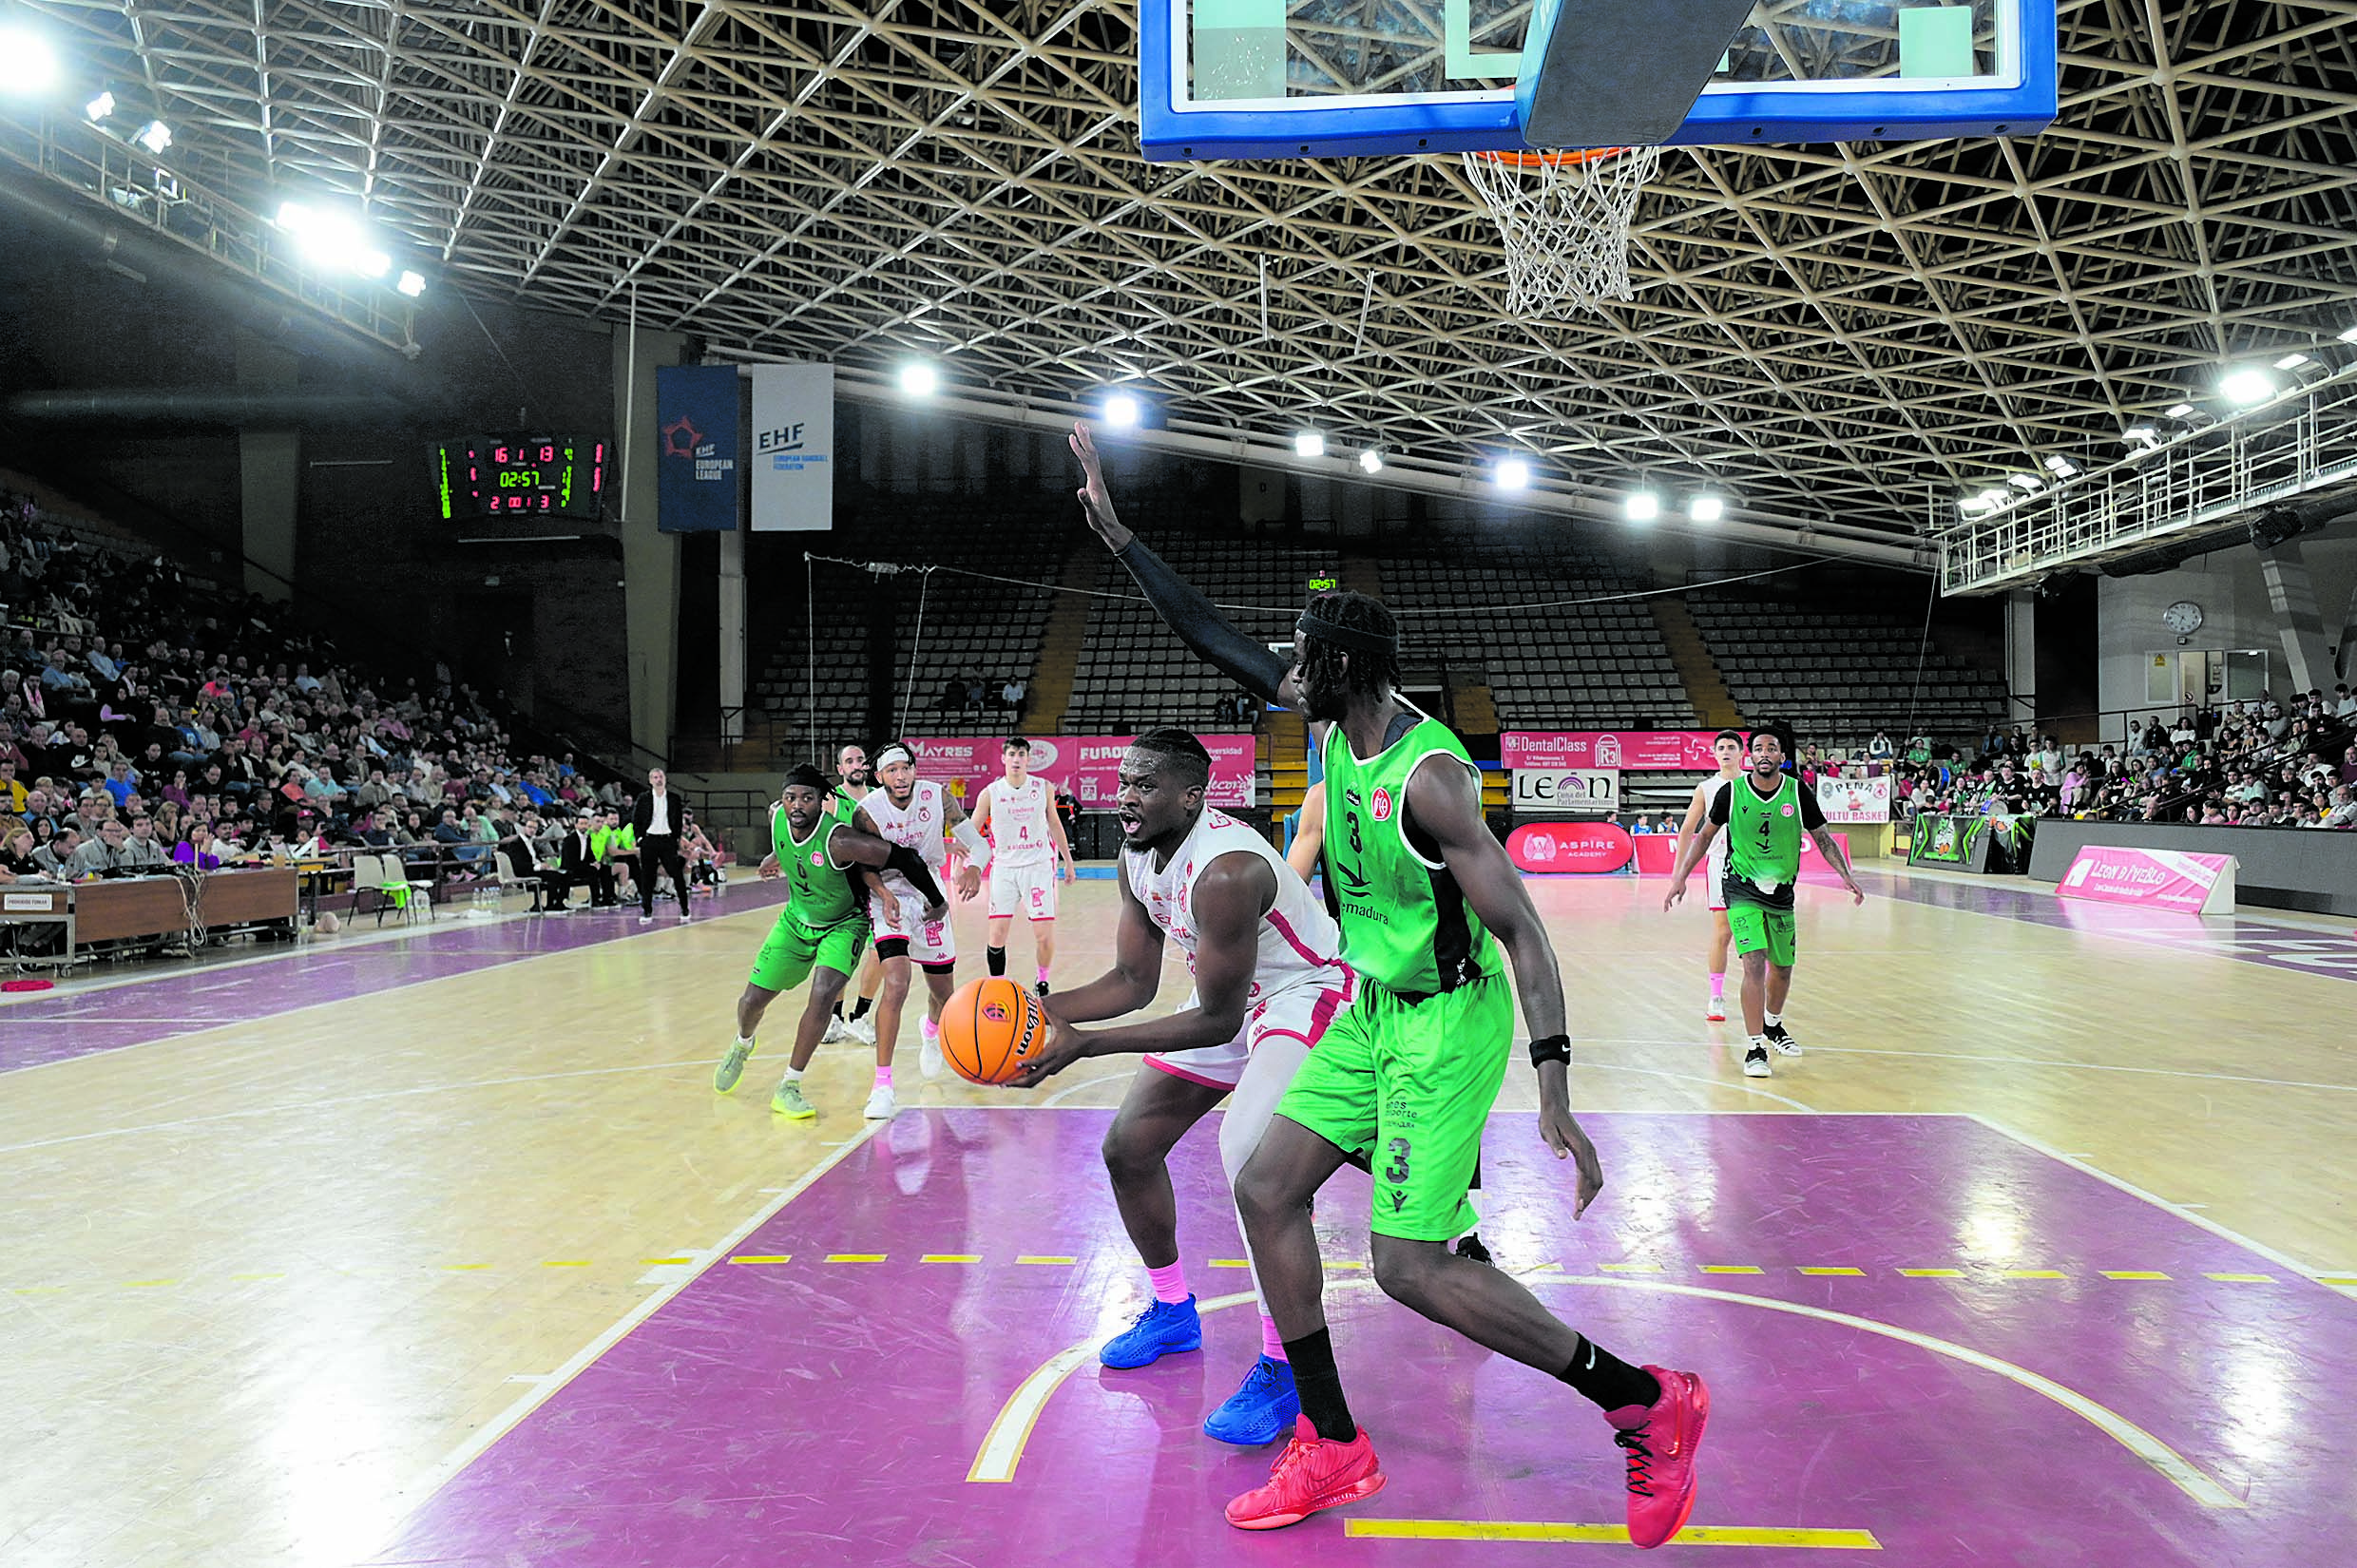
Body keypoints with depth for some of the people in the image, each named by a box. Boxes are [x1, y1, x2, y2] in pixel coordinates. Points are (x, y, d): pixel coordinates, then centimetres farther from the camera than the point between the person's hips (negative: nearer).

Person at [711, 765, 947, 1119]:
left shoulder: (838, 841, -36)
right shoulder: (777, 818, -18)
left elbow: (905, 858, -31)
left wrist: (937, 902, -20)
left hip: (843, 925, -5)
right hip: (796, 920, 5)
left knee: (823, 994, -27)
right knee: (752, 1000, 7)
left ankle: (788, 1088, -12)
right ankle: (742, 1047, 44)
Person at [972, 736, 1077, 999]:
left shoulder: (1043, 788, 1)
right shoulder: (990, 793, -4)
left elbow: (1055, 824, 13)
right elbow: (970, 831, 2)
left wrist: (1068, 861, 15)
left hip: (1038, 866, 0)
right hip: (1004, 867, 0)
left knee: (1044, 934, -4)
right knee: (997, 933, -5)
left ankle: (1042, 981, 21)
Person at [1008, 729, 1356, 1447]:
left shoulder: (1225, 870, -34)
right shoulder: (1137, 858, -6)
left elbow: (1216, 1021, -30)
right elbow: (1134, 982, 2)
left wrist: (1083, 1044, -34)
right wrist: (1040, 1009, -15)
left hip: (1303, 995, -9)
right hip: (1231, 998, 9)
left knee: (1248, 1153, -32)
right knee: (1127, 1147, 10)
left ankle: (1284, 1368, -18)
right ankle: (1172, 1310, 32)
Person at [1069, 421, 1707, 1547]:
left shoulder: (1428, 775, -24)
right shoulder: (1333, 720, 0)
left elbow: (1520, 929, -25)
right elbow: (1212, 637, 8)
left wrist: (1553, 1088, -30)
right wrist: (1117, 535, 7)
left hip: (1447, 1022, -9)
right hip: (1373, 1008, 9)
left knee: (1410, 1266, -9)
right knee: (1266, 1188, 5)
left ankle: (1648, 1402, 8)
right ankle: (1333, 1448, 18)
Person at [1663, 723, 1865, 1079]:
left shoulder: (1798, 793, -6)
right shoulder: (1732, 792, -9)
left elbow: (1822, 837, 5)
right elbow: (1705, 835, 4)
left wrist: (1846, 875, -7)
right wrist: (1681, 878, 0)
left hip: (1781, 891, 3)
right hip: (1742, 888, -3)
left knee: (1782, 968, 16)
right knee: (1754, 964, -17)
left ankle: (1773, 1025, 45)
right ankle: (1755, 1048, -12)